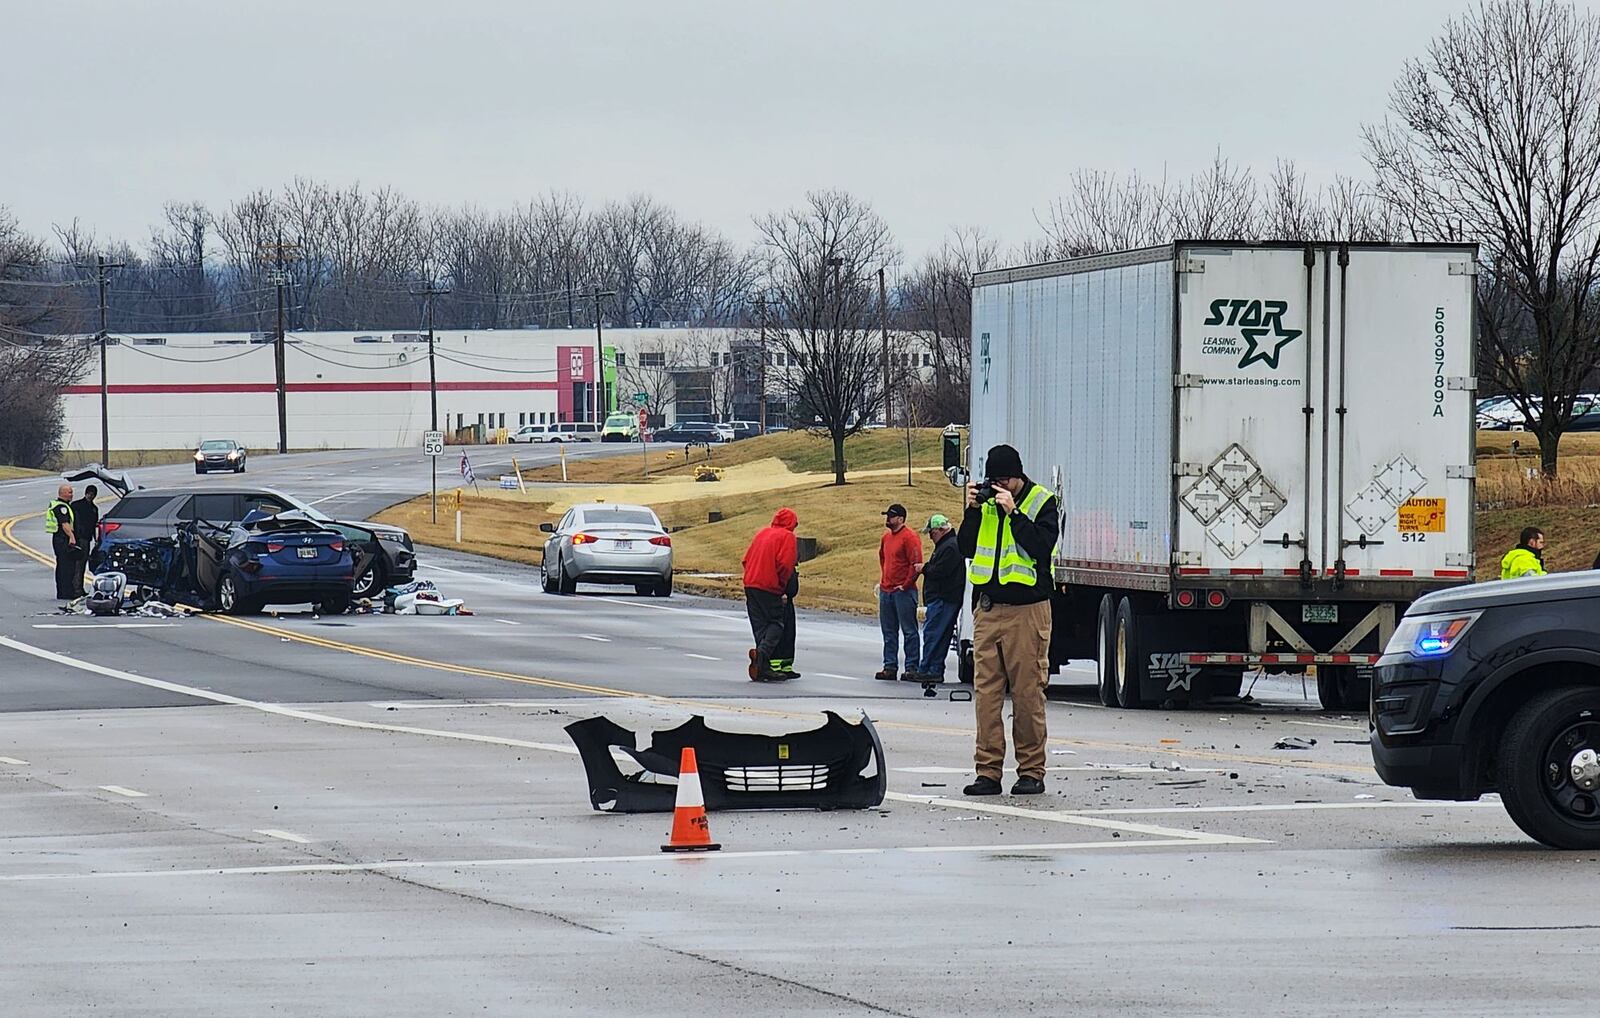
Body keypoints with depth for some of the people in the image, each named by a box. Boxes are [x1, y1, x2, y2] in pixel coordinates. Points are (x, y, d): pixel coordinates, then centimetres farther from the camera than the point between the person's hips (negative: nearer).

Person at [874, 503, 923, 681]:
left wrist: (906, 585, -14)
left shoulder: (909, 537, -11)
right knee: (889, 632, 10)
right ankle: (890, 667, 15)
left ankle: (912, 667, -2)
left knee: (909, 631, -4)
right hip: (886, 591, 9)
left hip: (903, 591, -9)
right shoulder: (886, 537, 14)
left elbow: (916, 564, -16)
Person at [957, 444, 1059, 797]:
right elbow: (966, 548, 9)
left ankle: (1031, 771, 5)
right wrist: (973, 511, -3)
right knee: (986, 693, 1)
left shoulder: (1042, 503, -1)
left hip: (1026, 609, -5)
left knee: (1027, 694, -2)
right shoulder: (986, 501, 12)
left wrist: (1012, 512, -18)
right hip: (987, 609, 5)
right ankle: (988, 771, 3)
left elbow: (1041, 546, -16)